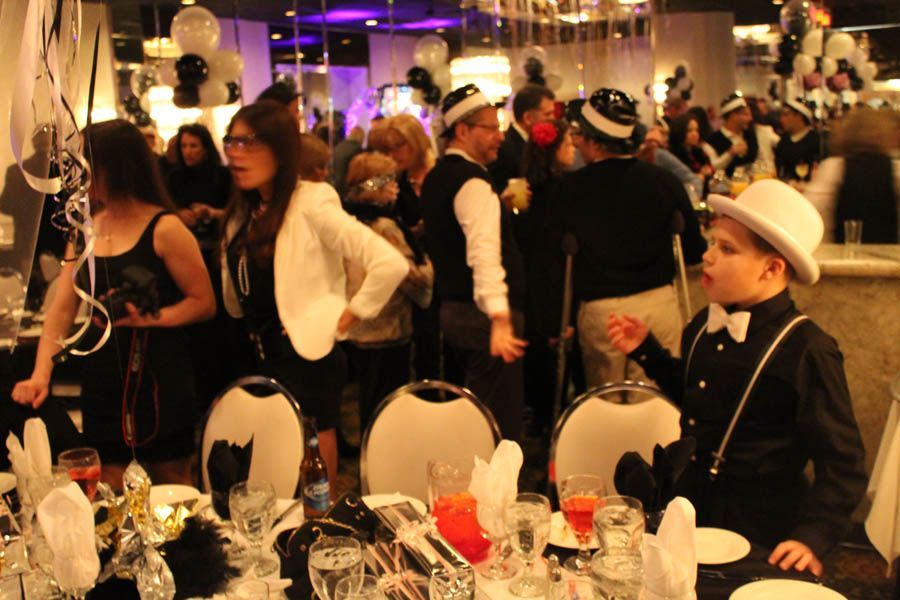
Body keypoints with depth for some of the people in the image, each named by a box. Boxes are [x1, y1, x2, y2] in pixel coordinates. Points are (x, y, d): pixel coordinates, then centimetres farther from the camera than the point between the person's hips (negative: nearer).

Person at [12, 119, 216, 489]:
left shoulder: (164, 229, -10)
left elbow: (204, 303, -10)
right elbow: (62, 309, 6)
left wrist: (149, 318, -24)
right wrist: (41, 373, -6)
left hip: (158, 377, -5)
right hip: (102, 377, 5)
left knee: (170, 482, 8)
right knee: (107, 493, 12)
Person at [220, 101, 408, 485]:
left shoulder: (311, 204, -16)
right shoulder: (243, 211, 8)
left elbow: (391, 264, -23)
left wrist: (346, 319, -15)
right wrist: (252, 331, 6)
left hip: (308, 359, -8)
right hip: (263, 359, 8)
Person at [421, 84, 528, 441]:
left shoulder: (436, 177, 13)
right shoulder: (472, 181, -17)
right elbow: (484, 251, -31)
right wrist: (500, 318, -40)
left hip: (452, 308, 10)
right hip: (481, 314, -10)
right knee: (500, 422, -5)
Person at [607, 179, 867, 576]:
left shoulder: (807, 350, -21)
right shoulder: (704, 326, -1)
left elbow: (843, 465, -18)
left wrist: (813, 536, -27)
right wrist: (645, 350, 9)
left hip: (760, 530, -6)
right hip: (689, 508, 7)